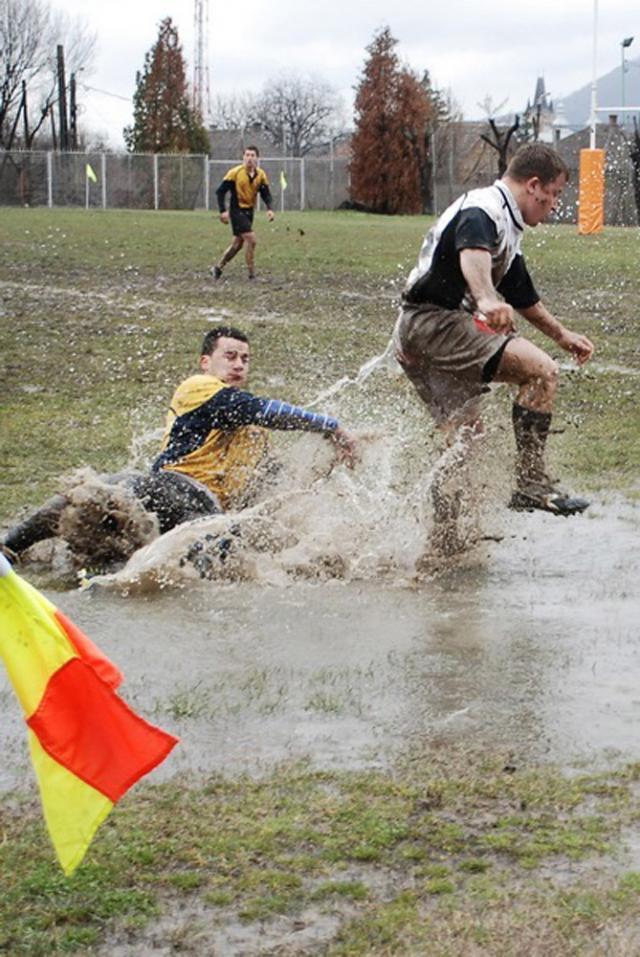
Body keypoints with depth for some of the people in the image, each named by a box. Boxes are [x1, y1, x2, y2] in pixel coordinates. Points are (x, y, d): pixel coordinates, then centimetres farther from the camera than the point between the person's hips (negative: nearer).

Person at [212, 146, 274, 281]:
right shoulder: (235, 173, -12)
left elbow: (266, 193, 5)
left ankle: (218, 267, 30)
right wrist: (223, 211, -18)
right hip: (237, 211, -6)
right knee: (251, 239, -17)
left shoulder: (261, 175, 2)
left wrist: (269, 209, -15)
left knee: (238, 243, 13)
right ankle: (252, 274, -10)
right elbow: (220, 191, -9)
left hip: (249, 211, 6)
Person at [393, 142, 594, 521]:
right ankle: (531, 481, -23)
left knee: (466, 435, 18)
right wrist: (487, 300, -53)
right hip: (435, 322, -11)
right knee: (542, 370, -20)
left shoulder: (508, 227, 22)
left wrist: (562, 335, 44)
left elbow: (522, 294, 36)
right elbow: (472, 252, -34)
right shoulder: (484, 209, -11)